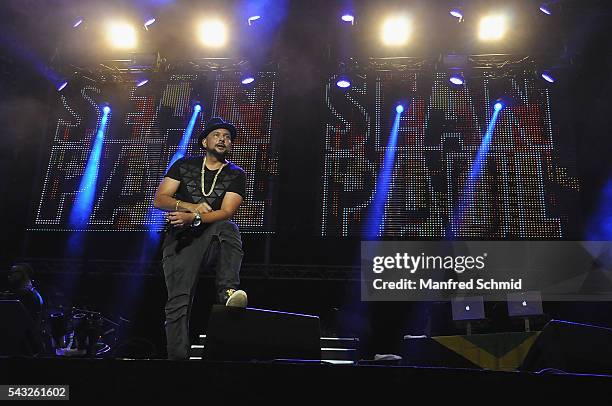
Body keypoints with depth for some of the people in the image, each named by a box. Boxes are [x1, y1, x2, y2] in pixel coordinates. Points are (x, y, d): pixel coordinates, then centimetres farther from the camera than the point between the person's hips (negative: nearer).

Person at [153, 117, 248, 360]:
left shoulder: (236, 175, 6)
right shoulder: (183, 165, 11)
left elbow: (226, 212, -7)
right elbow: (159, 199, 3)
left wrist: (193, 218, -22)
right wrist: (191, 206, -13)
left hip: (211, 235, 0)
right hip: (180, 239, 1)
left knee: (228, 227, -34)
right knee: (178, 301, -12)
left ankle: (228, 290, -39)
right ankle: (177, 356, -8)